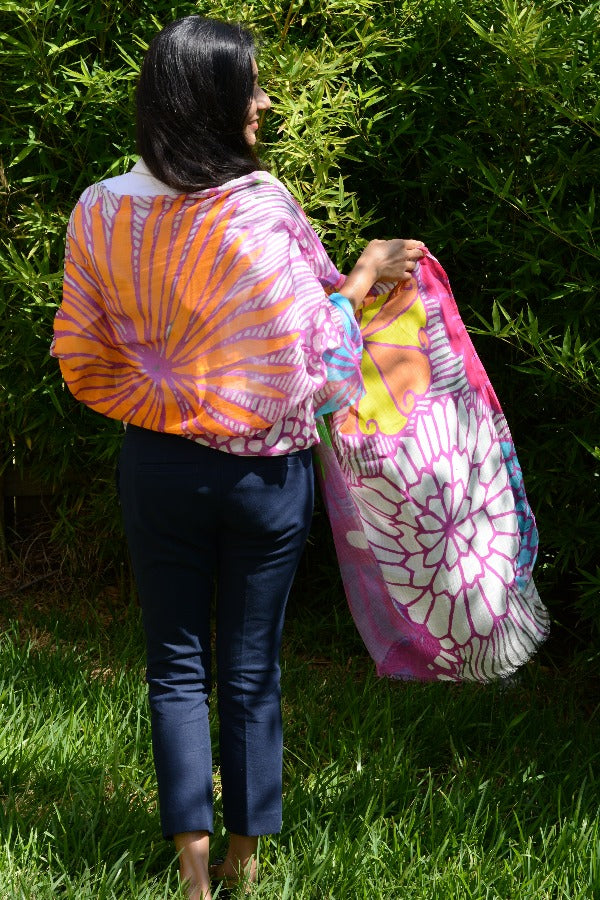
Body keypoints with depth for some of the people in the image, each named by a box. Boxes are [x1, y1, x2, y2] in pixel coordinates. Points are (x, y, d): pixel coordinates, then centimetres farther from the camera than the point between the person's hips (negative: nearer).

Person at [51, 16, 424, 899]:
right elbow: (309, 352, -16)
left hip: (158, 464, 3)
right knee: (251, 670, 12)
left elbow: (82, 362, 1)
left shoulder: (101, 213, -8)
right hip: (262, 470, -2)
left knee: (176, 663, 13)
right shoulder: (261, 212, -22)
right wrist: (363, 275, -2)